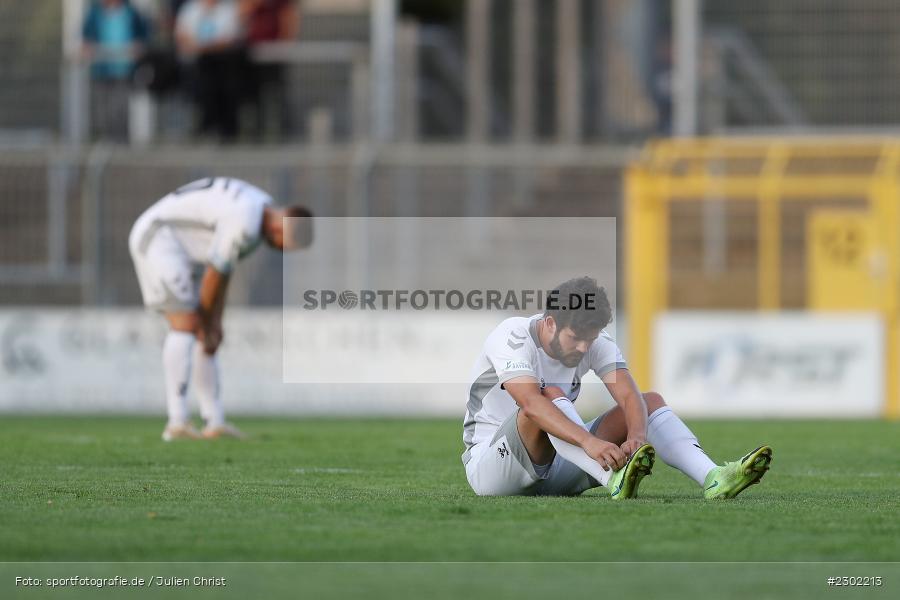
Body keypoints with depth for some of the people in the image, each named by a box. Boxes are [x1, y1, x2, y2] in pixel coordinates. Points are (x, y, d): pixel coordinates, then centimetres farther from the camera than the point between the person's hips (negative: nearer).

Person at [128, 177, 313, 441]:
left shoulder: (260, 209, 8)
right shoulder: (244, 223, -26)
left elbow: (224, 271, 11)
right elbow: (214, 275, -18)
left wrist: (215, 322, 6)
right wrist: (207, 323, -4)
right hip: (159, 238, -11)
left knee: (208, 336, 7)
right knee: (185, 325, -16)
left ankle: (215, 422, 7)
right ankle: (177, 423, -18)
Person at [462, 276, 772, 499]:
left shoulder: (596, 343, -4)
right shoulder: (511, 337, -22)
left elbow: (629, 397, -19)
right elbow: (531, 403, -39)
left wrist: (636, 436, -43)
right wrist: (589, 441, -53)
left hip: (556, 466, 6)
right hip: (488, 467, -6)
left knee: (650, 401, -7)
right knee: (551, 396, -35)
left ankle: (712, 478, -31)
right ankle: (615, 479, -56)